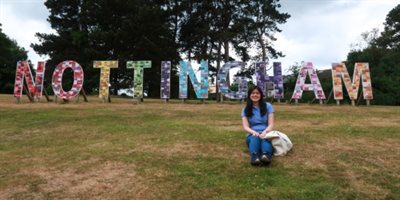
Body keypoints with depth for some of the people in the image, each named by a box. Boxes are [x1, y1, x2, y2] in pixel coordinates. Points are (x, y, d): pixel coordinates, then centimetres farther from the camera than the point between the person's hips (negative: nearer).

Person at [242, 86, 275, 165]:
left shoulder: (268, 106, 7)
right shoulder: (245, 109, 8)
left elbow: (271, 124, 0)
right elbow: (246, 126, -2)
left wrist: (265, 132, -21)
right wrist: (254, 132, -23)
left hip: (265, 133, 0)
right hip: (252, 134, 0)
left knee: (265, 138, -36)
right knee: (255, 137, -36)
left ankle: (266, 155, -66)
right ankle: (254, 157, -64)